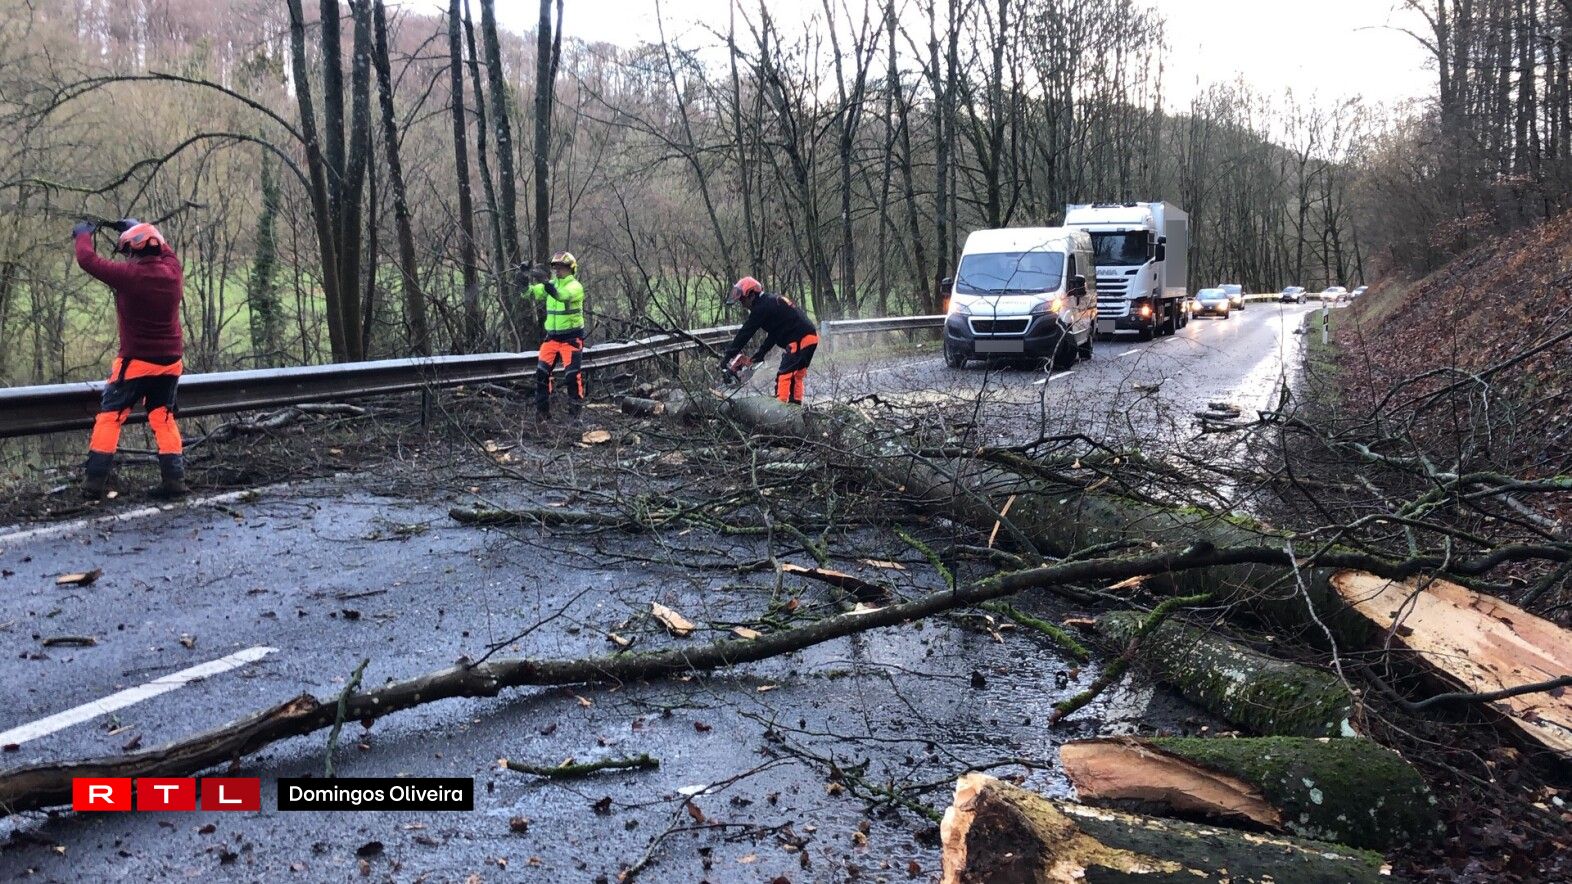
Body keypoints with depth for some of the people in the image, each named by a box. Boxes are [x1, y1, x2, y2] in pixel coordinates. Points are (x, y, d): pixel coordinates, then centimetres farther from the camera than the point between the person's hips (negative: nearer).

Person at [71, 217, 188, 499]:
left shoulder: (129, 275, -17)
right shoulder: (173, 271, -3)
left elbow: (88, 259, -4)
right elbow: (166, 250, 21)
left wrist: (83, 234, 15)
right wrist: (139, 228, 29)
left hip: (136, 362, -4)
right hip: (170, 361, 5)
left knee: (109, 416, 8)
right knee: (163, 418, 14)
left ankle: (95, 481, 7)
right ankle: (174, 479, 5)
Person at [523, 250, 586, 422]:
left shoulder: (575, 286, -10)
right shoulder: (550, 284, 10)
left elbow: (564, 295, -32)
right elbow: (530, 292, -1)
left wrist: (547, 283, -48)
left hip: (572, 338, -6)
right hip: (552, 336, 6)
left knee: (572, 375, -10)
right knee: (541, 372, 0)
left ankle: (577, 411, 3)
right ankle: (542, 411, 9)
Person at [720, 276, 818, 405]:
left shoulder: (762, 307, -10)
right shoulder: (772, 300, 20)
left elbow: (746, 332, -10)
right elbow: (773, 334, 22)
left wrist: (728, 356, -6)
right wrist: (758, 356, 19)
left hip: (800, 340, -10)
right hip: (811, 337, 10)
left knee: (784, 375, -10)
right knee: (796, 375, 16)